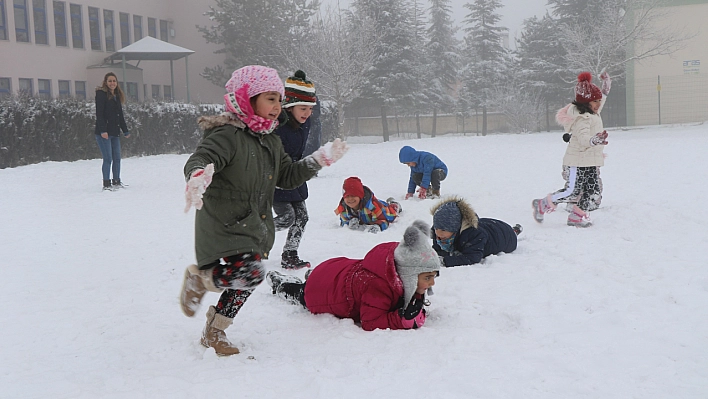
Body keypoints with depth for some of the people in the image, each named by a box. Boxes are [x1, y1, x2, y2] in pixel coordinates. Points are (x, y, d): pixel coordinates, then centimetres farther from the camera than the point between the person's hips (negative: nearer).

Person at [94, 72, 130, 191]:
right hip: (104, 133, -7)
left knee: (117, 158, 8)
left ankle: (116, 182, 17)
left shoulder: (117, 96, 17)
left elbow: (120, 116, 24)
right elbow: (99, 114, -13)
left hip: (115, 132, 7)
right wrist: (103, 130, -22)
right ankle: (106, 184, -4)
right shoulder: (101, 94, -5)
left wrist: (125, 130, 22)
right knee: (108, 159, -9)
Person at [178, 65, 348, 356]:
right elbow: (198, 160, -31)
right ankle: (198, 277, 3)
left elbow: (287, 177, 19)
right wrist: (198, 175, -54)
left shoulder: (271, 142, 11)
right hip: (225, 227, -9)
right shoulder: (227, 135, -17)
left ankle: (214, 333, 38)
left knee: (244, 283, 16)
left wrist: (321, 159, 13)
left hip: (256, 228, 9)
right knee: (250, 274, -27)